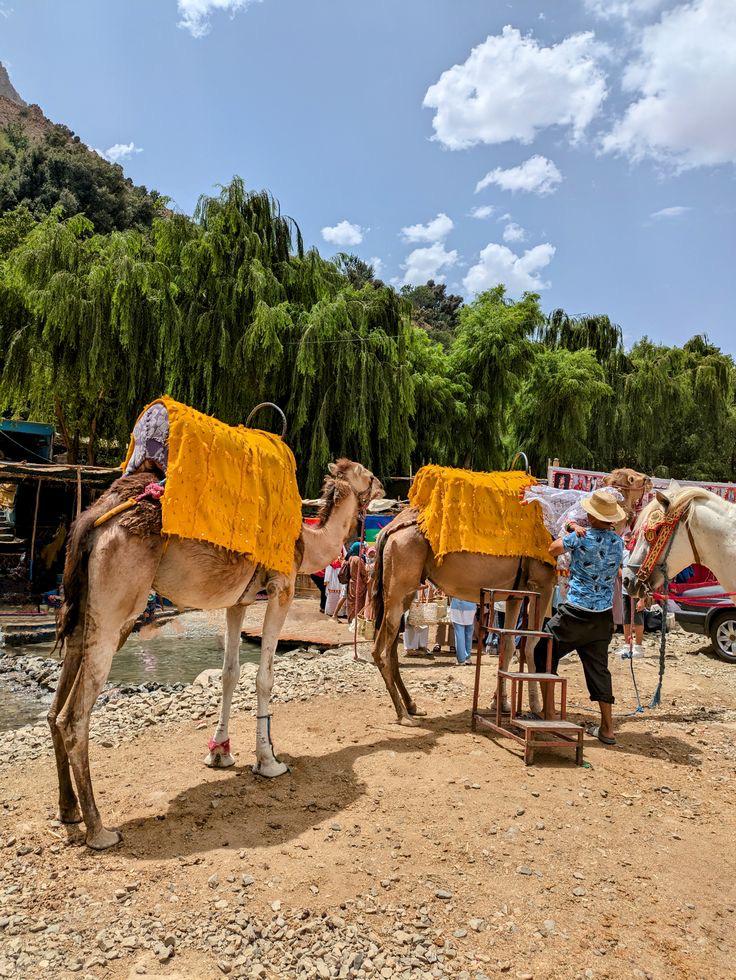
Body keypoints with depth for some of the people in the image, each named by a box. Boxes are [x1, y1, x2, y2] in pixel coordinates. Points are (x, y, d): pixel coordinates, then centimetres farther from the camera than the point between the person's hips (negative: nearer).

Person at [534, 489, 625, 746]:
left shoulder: (580, 537, -12)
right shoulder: (618, 542, 2)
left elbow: (553, 549, 4)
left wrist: (572, 530, 16)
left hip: (575, 612, -5)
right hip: (604, 616, 5)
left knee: (544, 653, 12)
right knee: (598, 668, 13)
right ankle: (607, 728, 16)